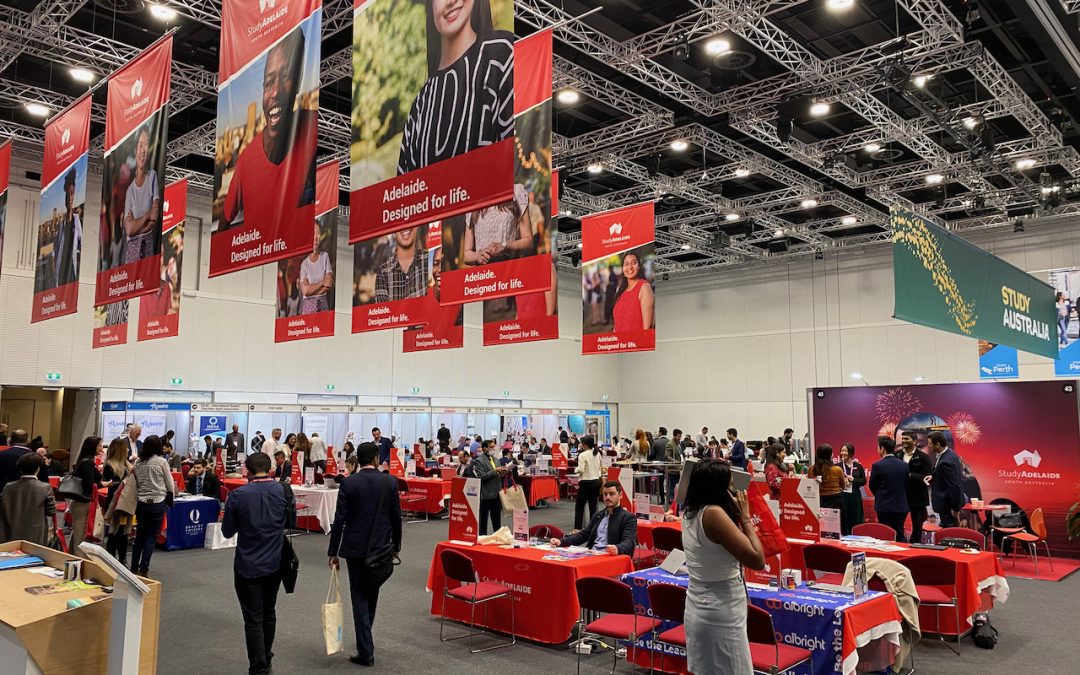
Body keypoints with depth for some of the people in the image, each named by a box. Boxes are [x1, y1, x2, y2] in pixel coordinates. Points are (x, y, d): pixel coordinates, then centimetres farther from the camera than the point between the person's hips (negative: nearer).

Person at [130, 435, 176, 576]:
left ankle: (134, 568, 20)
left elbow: (136, 483, 7)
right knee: (151, 536, 3)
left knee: (140, 535, 15)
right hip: (157, 502, -4)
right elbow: (170, 483, -3)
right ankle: (143, 569, 3)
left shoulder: (138, 463, 2)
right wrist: (171, 497, 12)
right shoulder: (161, 461, -10)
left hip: (141, 502, 4)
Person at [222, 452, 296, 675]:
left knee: (253, 619, 3)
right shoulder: (284, 491, -7)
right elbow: (292, 523, 6)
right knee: (269, 613, 20)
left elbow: (227, 531, -4)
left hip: (247, 566, -3)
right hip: (274, 564, 4)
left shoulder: (237, 495, -14)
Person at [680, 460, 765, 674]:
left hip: (698, 609, 8)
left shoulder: (690, 512, 2)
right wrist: (745, 517, -13)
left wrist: (737, 517, 7)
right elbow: (757, 560, -23)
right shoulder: (713, 513, -22)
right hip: (720, 616, -8)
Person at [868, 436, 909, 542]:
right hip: (901, 506, 4)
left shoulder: (877, 465, -14)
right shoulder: (904, 465, 1)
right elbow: (906, 486, 9)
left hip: (884, 507, -4)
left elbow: (872, 486, -2)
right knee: (900, 536, 11)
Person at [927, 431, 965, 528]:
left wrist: (955, 508, -20)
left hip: (947, 504, -10)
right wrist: (933, 476, 2)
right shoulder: (949, 452, 1)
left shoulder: (945, 462, -30)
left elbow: (954, 486, -27)